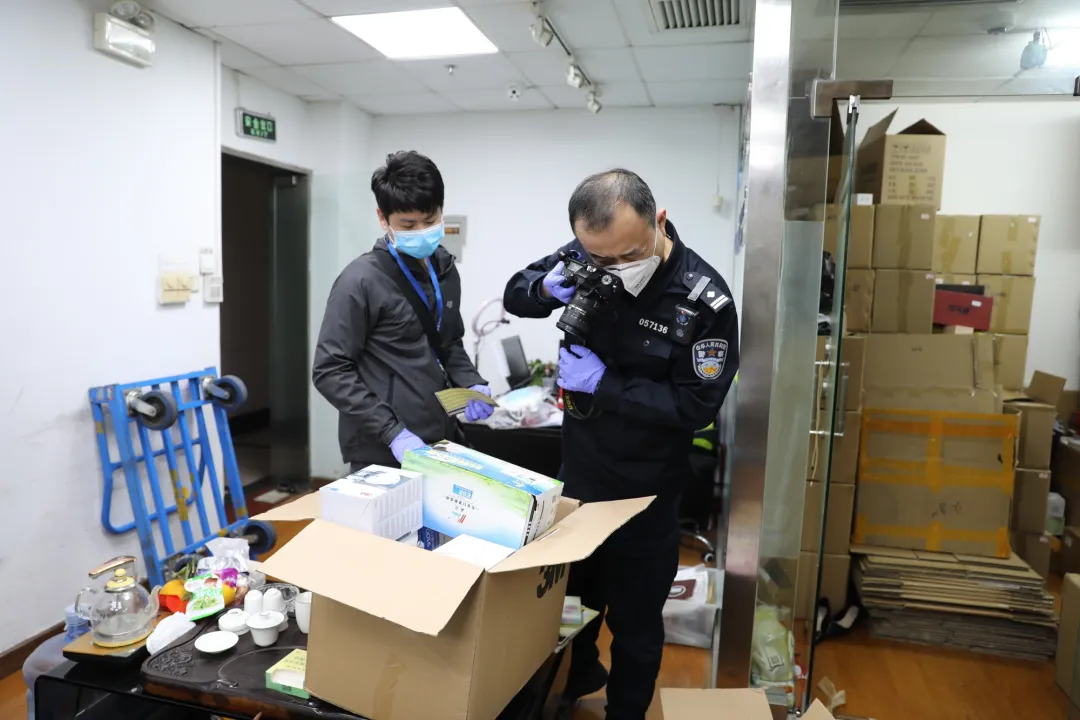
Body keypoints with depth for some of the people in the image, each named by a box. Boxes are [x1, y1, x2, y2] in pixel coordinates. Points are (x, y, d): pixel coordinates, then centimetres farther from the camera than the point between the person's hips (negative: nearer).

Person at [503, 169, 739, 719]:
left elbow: (696, 407, -21)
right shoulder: (583, 259, -11)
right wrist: (547, 287, -21)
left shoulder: (705, 301, -22)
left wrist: (602, 383, -25)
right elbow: (514, 295, 2)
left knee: (634, 620, 13)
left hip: (644, 490, -4)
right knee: (567, 597, 25)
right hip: (576, 470, 5)